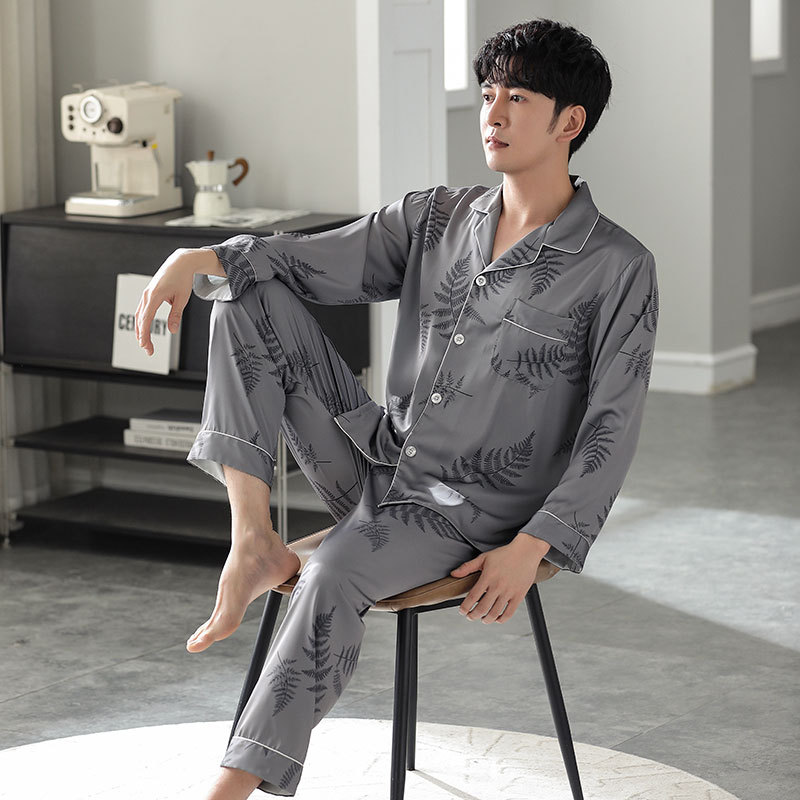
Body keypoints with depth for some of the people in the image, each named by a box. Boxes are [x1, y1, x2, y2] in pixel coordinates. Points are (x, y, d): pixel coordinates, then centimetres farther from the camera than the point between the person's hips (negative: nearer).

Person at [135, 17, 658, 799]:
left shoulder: (619, 267, -10)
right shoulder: (433, 218, 6)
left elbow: (611, 428, -12)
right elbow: (312, 261, -1)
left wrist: (531, 547, -21)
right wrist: (198, 258, -21)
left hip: (471, 513, -6)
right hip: (377, 462, 6)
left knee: (334, 572, -37)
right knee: (248, 293, -7)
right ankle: (254, 544, -15)